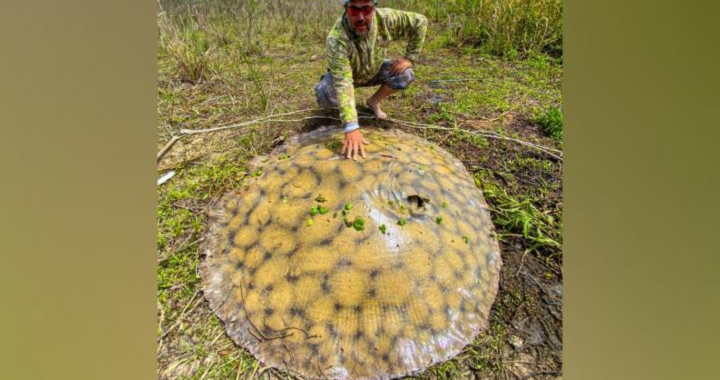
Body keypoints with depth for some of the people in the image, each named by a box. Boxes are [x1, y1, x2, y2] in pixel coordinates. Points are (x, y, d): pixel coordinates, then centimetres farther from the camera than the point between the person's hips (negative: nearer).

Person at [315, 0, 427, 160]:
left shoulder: (385, 18, -27)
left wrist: (410, 58, -19)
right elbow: (342, 83, -47)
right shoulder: (336, 39, -38)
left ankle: (374, 102, 5)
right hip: (343, 73, -3)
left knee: (405, 74, -20)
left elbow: (420, 22, -13)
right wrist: (351, 127, -55)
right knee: (325, 95, -32)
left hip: (375, 71, 3)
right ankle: (346, 104, 4)